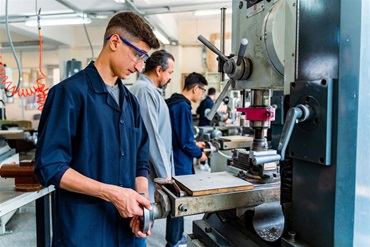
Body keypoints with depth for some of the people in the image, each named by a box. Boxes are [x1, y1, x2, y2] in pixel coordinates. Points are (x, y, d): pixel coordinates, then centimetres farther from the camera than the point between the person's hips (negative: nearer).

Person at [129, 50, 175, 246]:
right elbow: (151, 137, -22)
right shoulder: (145, 91, -17)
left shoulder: (148, 90, 16)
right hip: (148, 171, -10)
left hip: (148, 169, 10)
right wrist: (164, 173, -15)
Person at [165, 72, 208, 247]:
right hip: (180, 164, -10)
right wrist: (199, 154, -6)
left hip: (175, 161, 10)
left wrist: (194, 144, 17)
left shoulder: (174, 102, 10)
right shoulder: (182, 106, -21)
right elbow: (185, 142, -22)